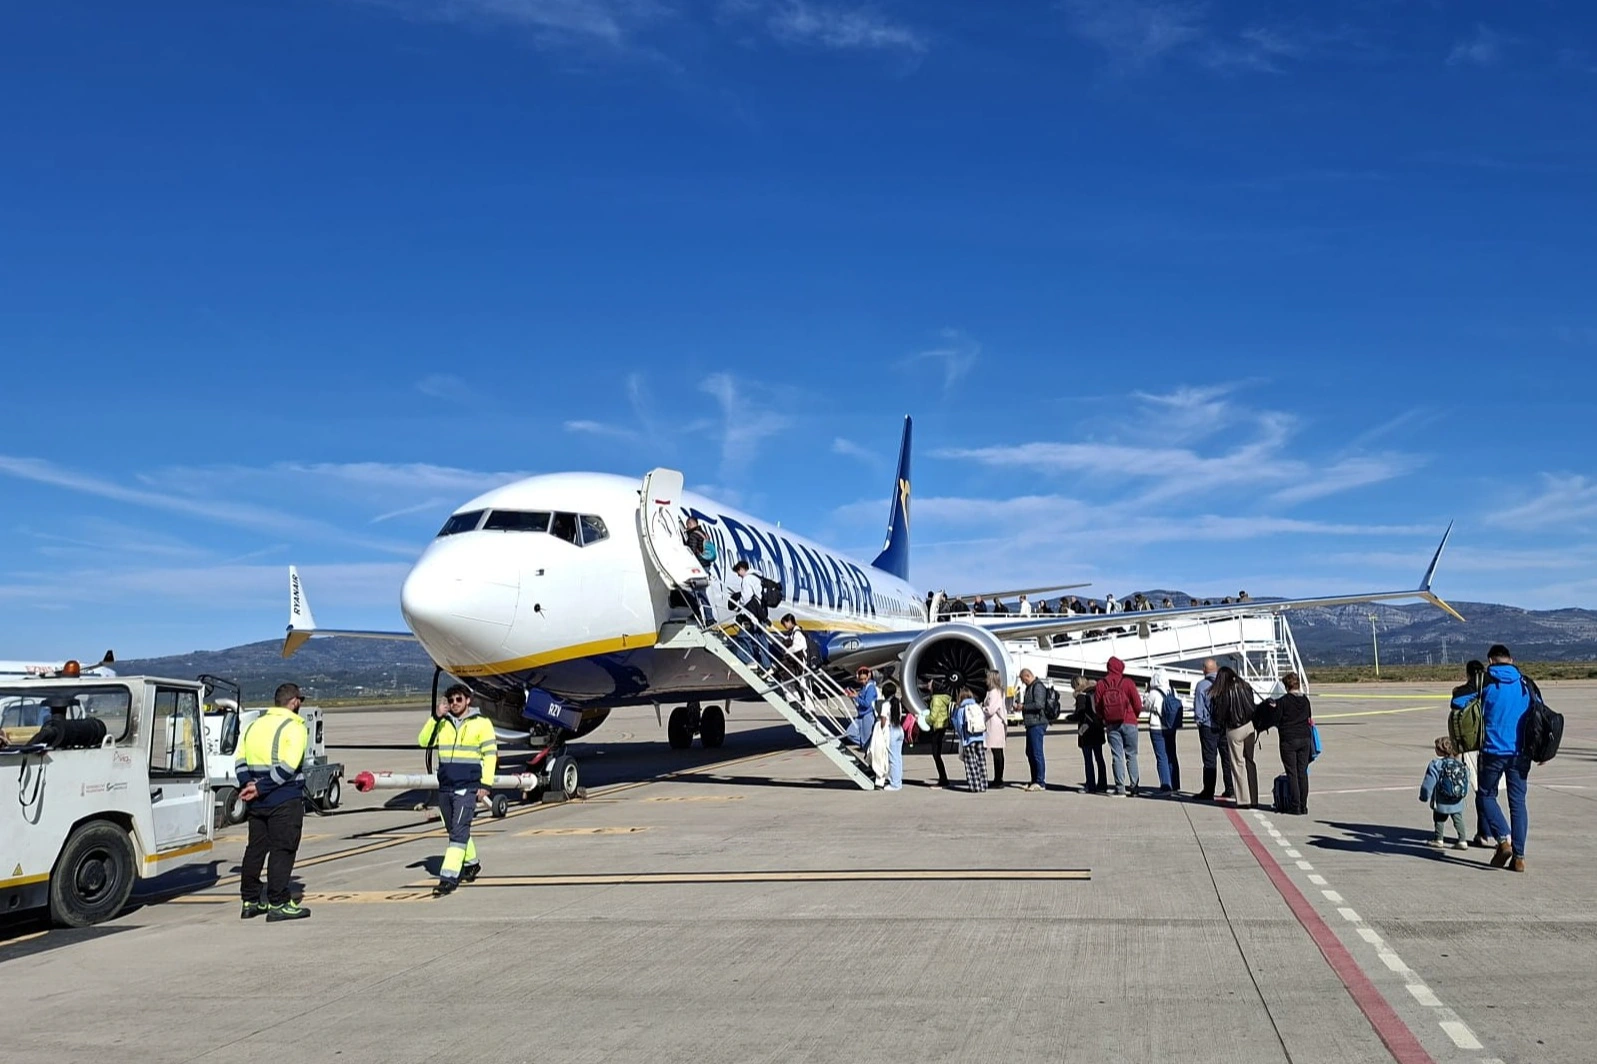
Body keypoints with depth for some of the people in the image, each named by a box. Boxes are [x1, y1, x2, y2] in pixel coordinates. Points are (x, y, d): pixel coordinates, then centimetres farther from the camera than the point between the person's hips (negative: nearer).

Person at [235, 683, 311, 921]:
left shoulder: (254, 725, 14)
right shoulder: (294, 728, -9)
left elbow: (239, 760, 10)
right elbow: (288, 767, -19)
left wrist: (248, 784, -3)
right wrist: (260, 788, -14)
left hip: (258, 802, 7)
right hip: (285, 801, -7)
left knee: (255, 849, 14)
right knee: (282, 850, -3)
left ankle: (250, 901, 20)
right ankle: (278, 904, -3)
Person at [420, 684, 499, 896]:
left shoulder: (481, 723, -2)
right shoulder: (442, 724, 11)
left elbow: (490, 754, -2)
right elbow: (424, 742, 2)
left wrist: (485, 784, -9)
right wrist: (435, 718, -8)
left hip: (468, 788, -6)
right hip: (445, 788, 6)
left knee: (459, 831, -13)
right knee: (455, 831, 16)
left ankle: (449, 877, -17)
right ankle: (471, 864, 36)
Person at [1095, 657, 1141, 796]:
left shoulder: (1100, 685, 1)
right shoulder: (1128, 683, -5)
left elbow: (1097, 706, 0)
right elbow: (1138, 705, -5)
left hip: (1111, 725, 2)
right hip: (1129, 723, -2)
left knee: (1116, 756, 4)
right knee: (1131, 755, 7)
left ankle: (1120, 787, 0)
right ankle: (1134, 785, 4)